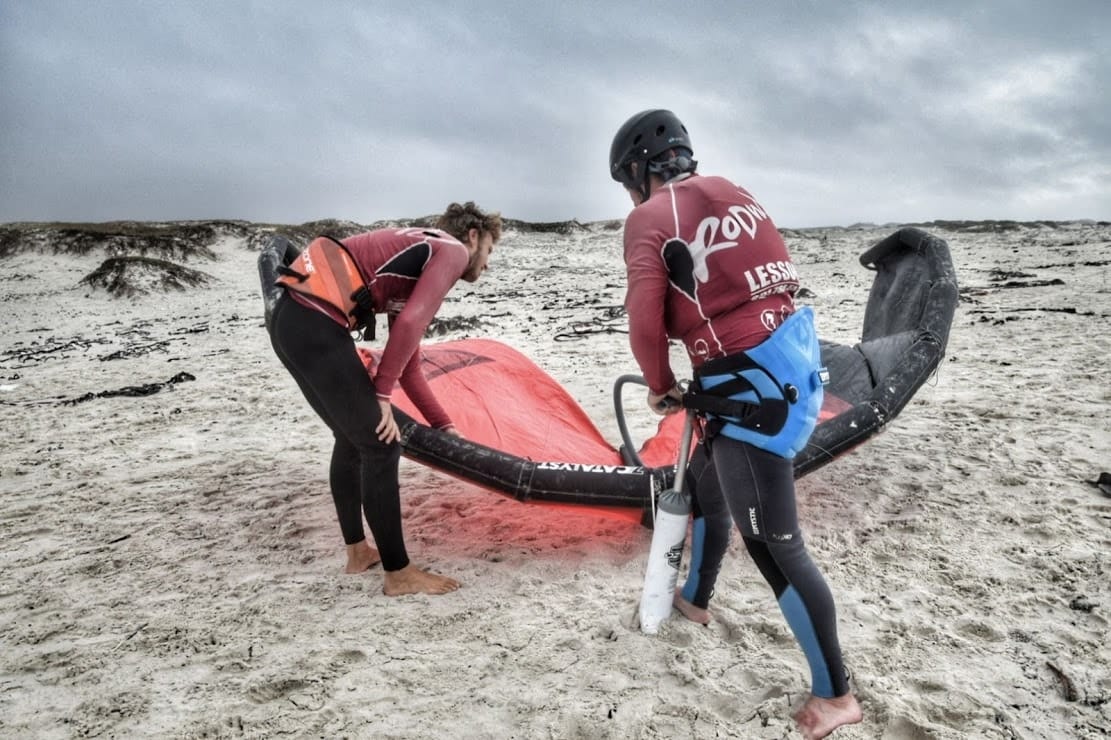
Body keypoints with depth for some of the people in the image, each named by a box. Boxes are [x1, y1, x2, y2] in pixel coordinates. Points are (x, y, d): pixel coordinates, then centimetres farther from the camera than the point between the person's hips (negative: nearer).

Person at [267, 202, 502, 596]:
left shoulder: (418, 257, 29)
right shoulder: (453, 250, 3)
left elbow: (407, 363, 30)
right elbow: (409, 324, -14)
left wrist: (443, 425, 31)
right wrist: (381, 394, -7)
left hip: (291, 319, 10)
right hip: (316, 327, -10)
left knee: (353, 438, 23)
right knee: (380, 444, 0)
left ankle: (357, 551, 36)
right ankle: (398, 574, 12)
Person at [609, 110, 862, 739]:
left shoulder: (651, 217, -6)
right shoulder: (733, 194, 16)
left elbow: (646, 320, -15)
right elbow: (773, 277, 18)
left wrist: (661, 388, 3)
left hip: (749, 385, -9)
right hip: (788, 358, 9)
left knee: (773, 544, 0)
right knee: (706, 484, 27)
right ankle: (694, 599, 49)